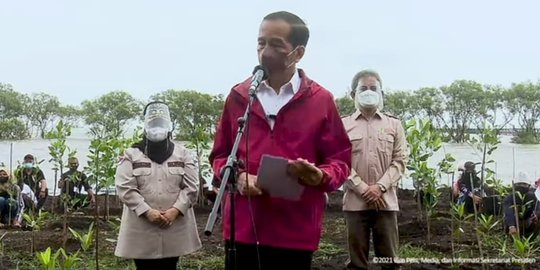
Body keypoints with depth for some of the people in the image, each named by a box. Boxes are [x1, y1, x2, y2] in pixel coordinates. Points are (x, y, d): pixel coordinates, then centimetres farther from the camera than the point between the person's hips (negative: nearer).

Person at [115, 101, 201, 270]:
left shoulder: (183, 154, 9)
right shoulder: (131, 155, 4)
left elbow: (191, 187, 0)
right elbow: (125, 188, -6)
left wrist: (175, 210, -14)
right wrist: (147, 211, -17)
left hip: (175, 226, 1)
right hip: (141, 227, -1)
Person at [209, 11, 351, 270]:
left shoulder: (321, 100, 3)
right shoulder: (238, 96, 9)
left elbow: (340, 160, 5)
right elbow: (219, 155, 15)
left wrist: (321, 177, -17)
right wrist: (237, 176, -6)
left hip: (296, 233, -1)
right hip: (241, 228, 2)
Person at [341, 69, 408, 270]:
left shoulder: (394, 124, 11)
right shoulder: (344, 125, 6)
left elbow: (400, 161, 4)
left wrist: (380, 187, -10)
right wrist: (363, 189, -11)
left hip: (386, 200, 1)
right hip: (355, 200, -1)